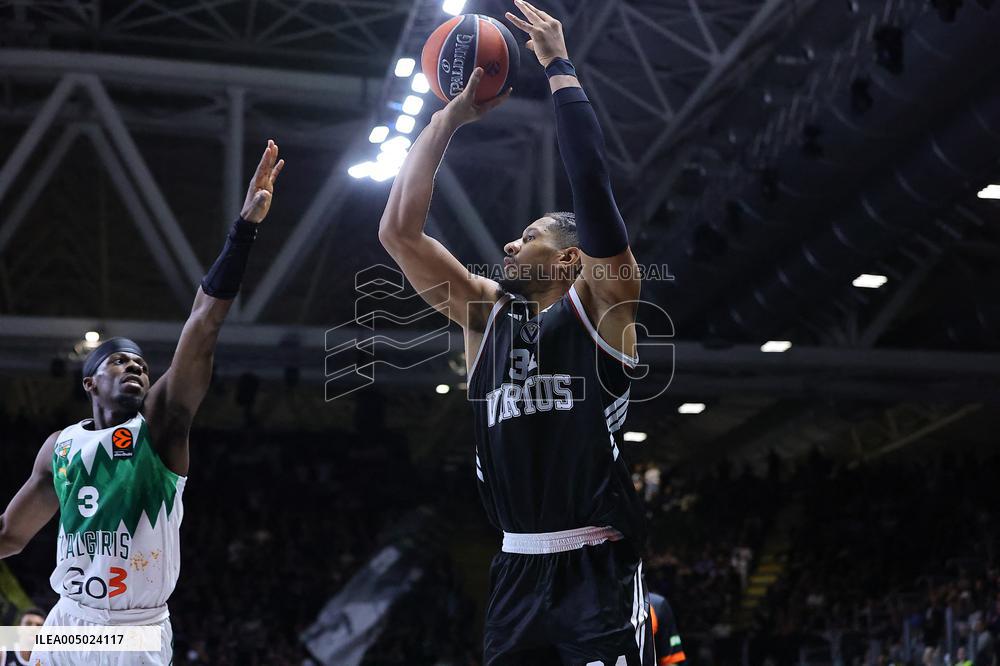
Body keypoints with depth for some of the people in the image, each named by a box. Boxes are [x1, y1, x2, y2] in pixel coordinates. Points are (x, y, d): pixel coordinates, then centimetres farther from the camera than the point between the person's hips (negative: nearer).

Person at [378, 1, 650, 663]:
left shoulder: (600, 303, 2)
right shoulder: (485, 313, 15)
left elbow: (592, 181, -11)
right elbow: (399, 229, 8)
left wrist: (559, 67, -5)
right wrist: (451, 115, 9)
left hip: (599, 571, -5)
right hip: (518, 573, 5)